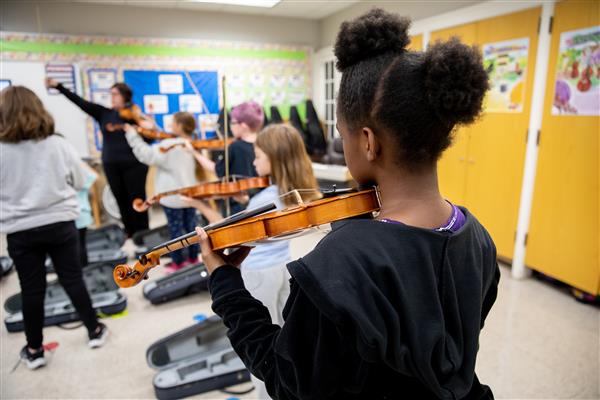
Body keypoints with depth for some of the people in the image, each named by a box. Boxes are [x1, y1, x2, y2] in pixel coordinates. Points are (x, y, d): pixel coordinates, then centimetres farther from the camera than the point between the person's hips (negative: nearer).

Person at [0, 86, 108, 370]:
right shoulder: (59, 144, -6)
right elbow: (79, 182, 3)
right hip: (60, 224, 1)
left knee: (31, 290, 11)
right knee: (73, 279, 13)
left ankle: (34, 350, 25)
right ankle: (94, 331, 26)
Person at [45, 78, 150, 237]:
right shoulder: (103, 113, 6)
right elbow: (80, 102, 1)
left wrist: (149, 128, -23)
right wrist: (58, 86, -5)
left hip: (133, 165, -4)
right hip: (111, 166, 4)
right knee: (122, 202, 9)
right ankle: (130, 236, 20)